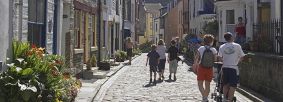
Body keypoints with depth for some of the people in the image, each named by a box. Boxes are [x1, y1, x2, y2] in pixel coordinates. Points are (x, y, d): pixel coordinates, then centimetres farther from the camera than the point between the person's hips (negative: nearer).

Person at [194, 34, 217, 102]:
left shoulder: (201, 49, -7)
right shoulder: (214, 50, -5)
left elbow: (196, 59, -5)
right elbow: (215, 60, -3)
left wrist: (196, 63, 11)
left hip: (201, 68, -2)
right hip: (210, 69, 2)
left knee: (200, 84, 5)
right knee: (207, 84, 14)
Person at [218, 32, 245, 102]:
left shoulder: (222, 47, 2)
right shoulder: (237, 46, -4)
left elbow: (220, 57, 1)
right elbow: (242, 57, 0)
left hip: (225, 67, 4)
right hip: (233, 67, -4)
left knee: (225, 84, 16)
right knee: (232, 86, -1)